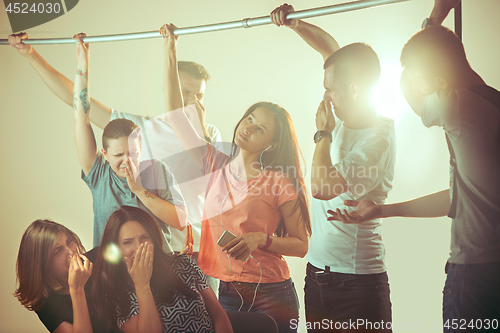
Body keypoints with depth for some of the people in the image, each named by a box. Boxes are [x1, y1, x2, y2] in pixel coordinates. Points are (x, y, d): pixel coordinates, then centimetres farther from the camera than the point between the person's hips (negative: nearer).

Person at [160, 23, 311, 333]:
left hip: (271, 297, -3)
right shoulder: (218, 166, 4)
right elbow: (176, 115, 5)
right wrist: (170, 53, 4)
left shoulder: (279, 183, -7)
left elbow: (301, 245, -3)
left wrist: (260, 239, -20)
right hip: (228, 294, 4)